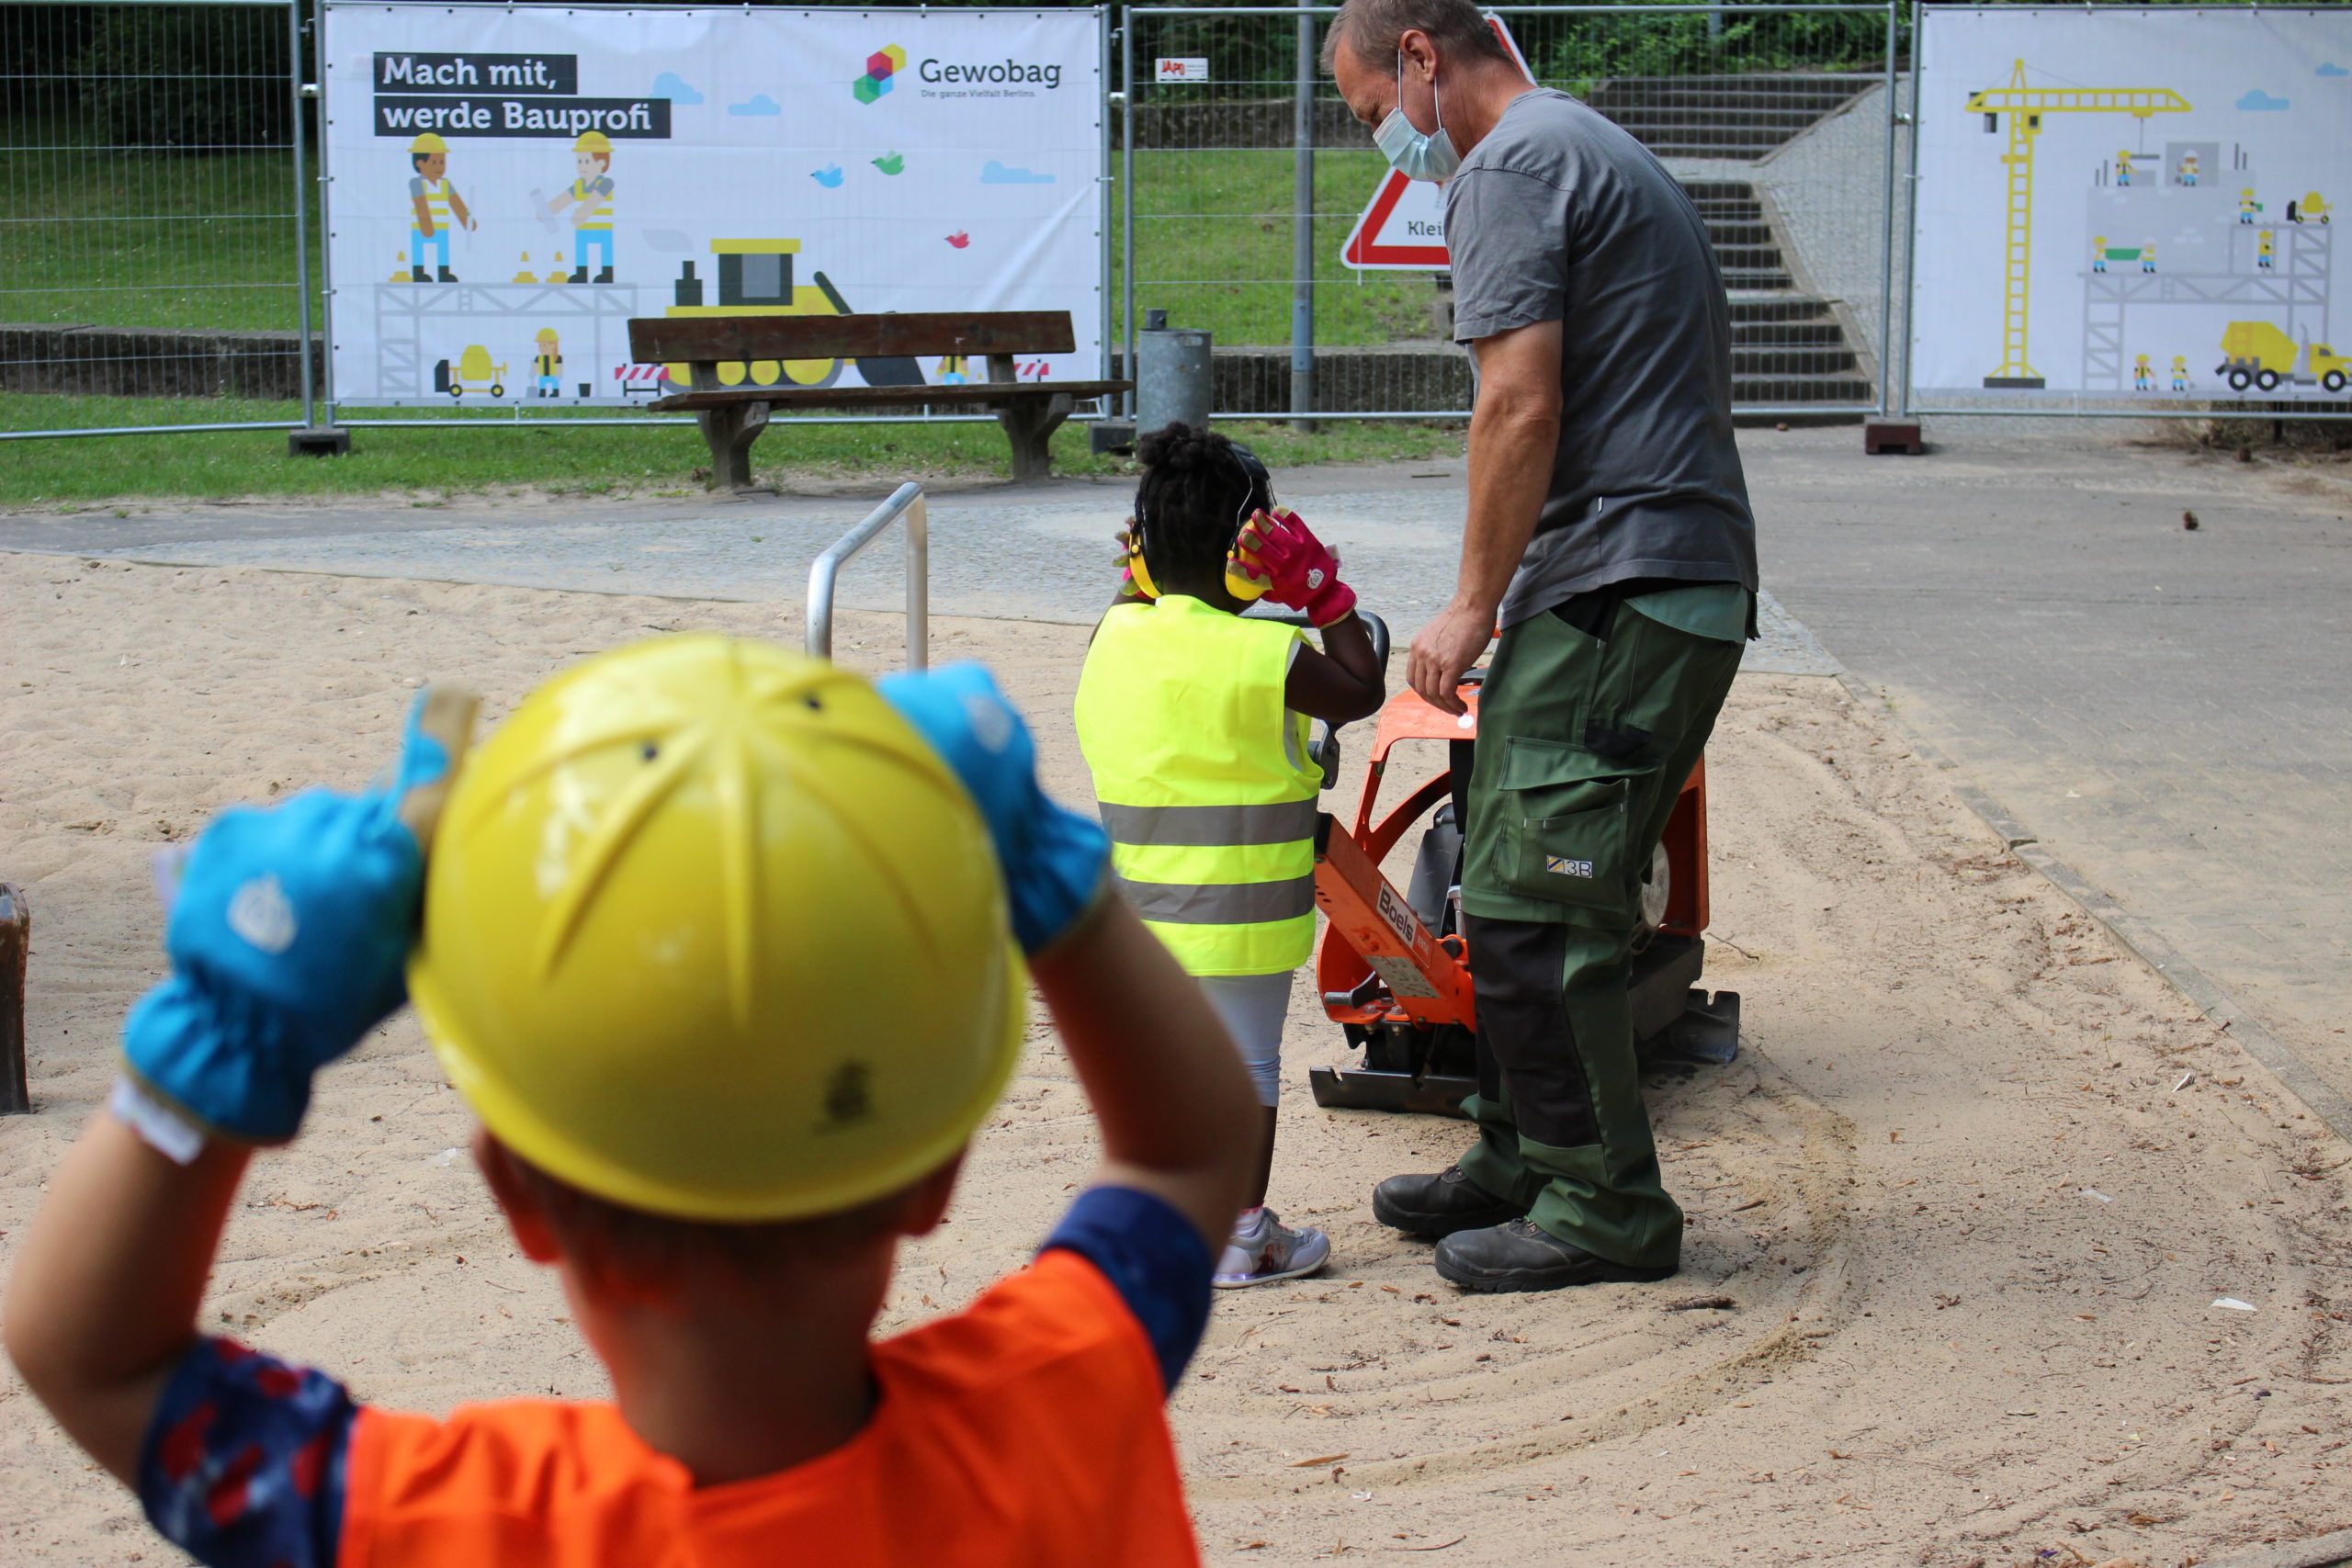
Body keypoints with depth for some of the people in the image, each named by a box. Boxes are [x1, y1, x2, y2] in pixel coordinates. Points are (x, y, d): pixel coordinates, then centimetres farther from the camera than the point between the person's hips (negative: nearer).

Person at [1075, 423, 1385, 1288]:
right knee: (1245, 1063, 5)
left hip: (1138, 910, 5)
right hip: (1241, 916, -5)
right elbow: (1361, 693, 0)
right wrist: (1328, 595, 5)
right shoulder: (1271, 656, -15)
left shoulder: (1114, 634, -2)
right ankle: (1242, 1235, 10)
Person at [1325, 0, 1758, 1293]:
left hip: (1610, 594, -11)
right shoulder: (1602, 153, 25)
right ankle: (1523, 1161, 25)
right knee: (1517, 887, 16)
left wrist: (1473, 604, -10)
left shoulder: (1511, 166, -7)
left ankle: (1604, 1209, -1)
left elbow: (1522, 404, -17)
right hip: (1689, 587, 11)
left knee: (1532, 910, -8)